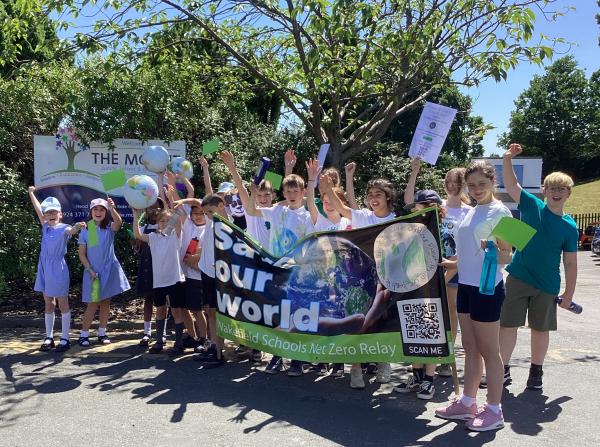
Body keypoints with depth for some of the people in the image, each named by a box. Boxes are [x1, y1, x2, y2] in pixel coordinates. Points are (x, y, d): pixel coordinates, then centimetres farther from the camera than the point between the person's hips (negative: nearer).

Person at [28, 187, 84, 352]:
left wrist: (77, 227, -55)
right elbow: (38, 210, 17)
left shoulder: (64, 228, -9)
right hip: (45, 269, 6)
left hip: (58, 269, -6)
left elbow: (71, 230, -32)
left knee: (63, 304, 1)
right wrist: (31, 193, 25)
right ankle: (49, 337, 21)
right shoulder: (46, 227, 8)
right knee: (48, 305, 12)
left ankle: (65, 339, 6)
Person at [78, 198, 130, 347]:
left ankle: (102, 333, 20)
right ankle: (84, 334, 10)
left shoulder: (109, 229, -1)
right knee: (93, 303, -2)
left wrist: (112, 208, -44)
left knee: (106, 302, 8)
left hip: (109, 270, 1)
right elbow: (82, 254, -1)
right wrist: (90, 270, -11)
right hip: (93, 272, -1)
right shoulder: (85, 230, -1)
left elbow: (119, 221, -26)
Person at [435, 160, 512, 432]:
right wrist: (452, 263, 19)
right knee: (470, 348, 15)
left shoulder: (499, 211, -12)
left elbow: (507, 256, -17)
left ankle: (494, 410, 12)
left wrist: (494, 251, -35)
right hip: (466, 286, 8)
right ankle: (467, 402, 25)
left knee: (488, 350, 1)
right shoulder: (471, 212, 12)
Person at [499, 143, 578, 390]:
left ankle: (536, 372, 30)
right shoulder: (532, 206, -3)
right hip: (518, 278, -1)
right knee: (508, 325, 3)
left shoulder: (569, 227, -2)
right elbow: (511, 184, -13)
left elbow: (570, 263, 1)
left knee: (541, 329, 12)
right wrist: (507, 158, -28)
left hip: (547, 286, 1)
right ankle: (503, 370, 17)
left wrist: (569, 294, 0)